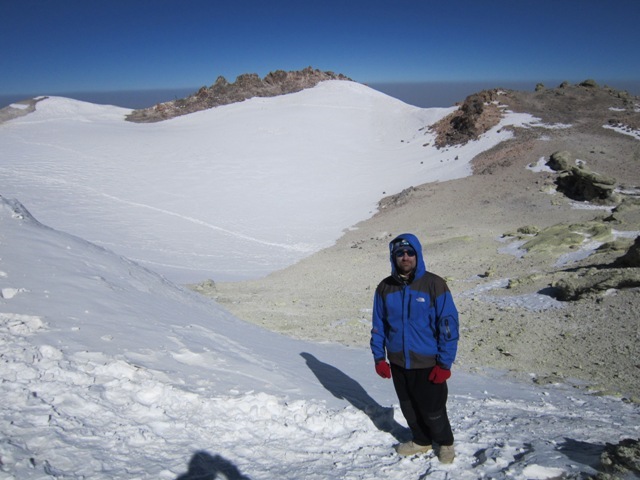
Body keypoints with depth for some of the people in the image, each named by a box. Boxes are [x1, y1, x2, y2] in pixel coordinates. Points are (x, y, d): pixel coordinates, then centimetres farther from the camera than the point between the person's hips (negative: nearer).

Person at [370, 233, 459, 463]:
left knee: (433, 411, 9)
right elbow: (378, 325, 7)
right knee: (409, 408, 19)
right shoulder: (385, 288, -1)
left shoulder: (434, 285, -13)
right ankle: (421, 441, 44)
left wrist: (444, 363, -13)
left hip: (428, 364, -4)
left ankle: (445, 443, 37)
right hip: (398, 363, 4)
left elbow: (448, 325, -12)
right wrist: (379, 357, 3)